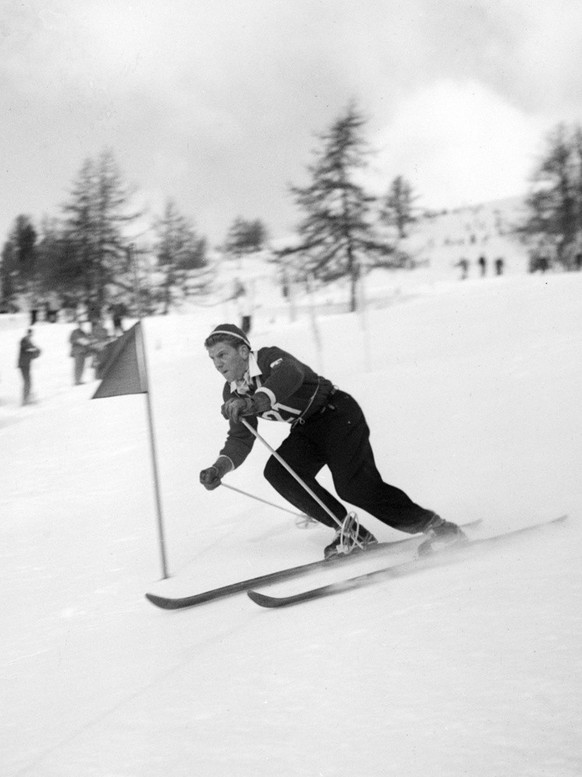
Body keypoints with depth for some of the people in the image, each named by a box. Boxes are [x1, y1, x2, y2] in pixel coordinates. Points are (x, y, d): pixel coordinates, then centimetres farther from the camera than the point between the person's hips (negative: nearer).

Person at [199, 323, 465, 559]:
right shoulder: (232, 394, 4)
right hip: (306, 430, 8)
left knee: (356, 487, -22)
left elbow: (291, 374, -43)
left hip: (338, 414, -8)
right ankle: (350, 531, -11)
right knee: (277, 472, -18)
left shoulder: (269, 357, -20)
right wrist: (220, 467, -14)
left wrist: (257, 401, -60)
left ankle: (435, 527, -10)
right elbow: (240, 438, 6)